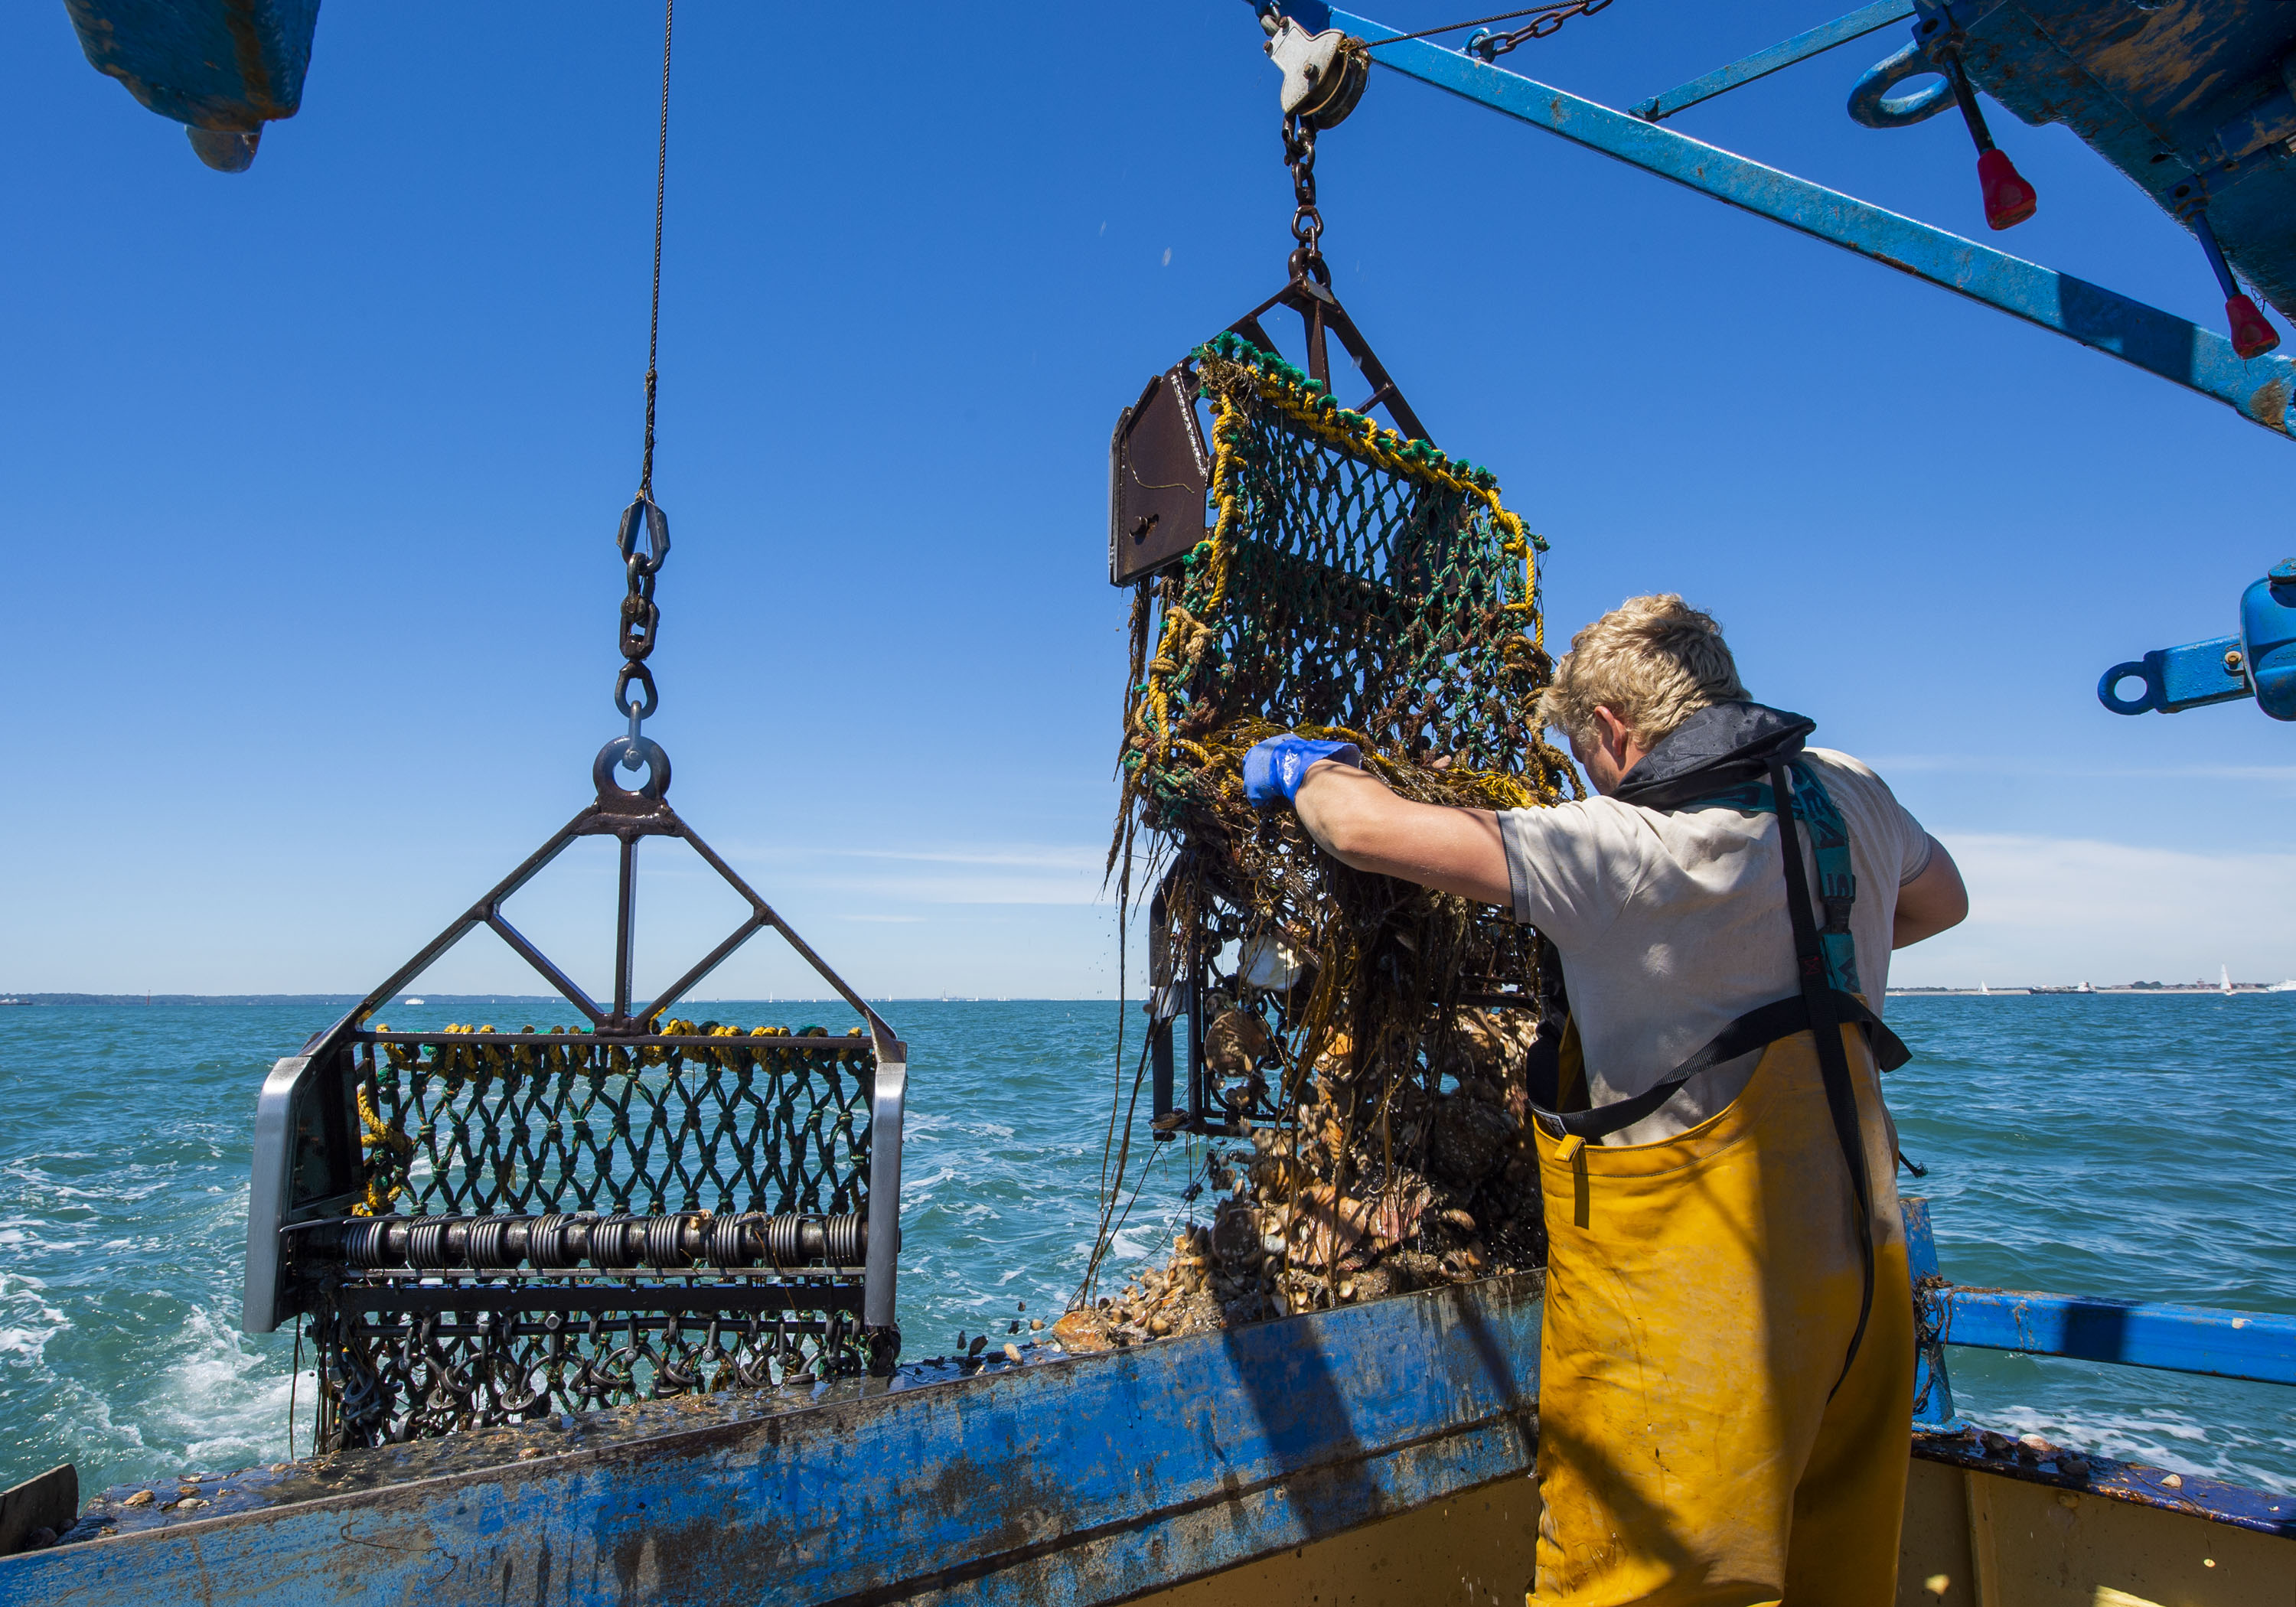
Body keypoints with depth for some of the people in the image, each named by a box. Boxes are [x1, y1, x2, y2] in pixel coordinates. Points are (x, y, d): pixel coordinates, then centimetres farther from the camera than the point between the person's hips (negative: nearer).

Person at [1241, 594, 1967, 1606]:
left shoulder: (1628, 849, -22)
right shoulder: (1846, 792, 1)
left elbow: (1367, 829, -24)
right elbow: (1942, 900, 23)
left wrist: (1312, 768, -3)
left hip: (1694, 1291, -8)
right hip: (1856, 1256, 8)